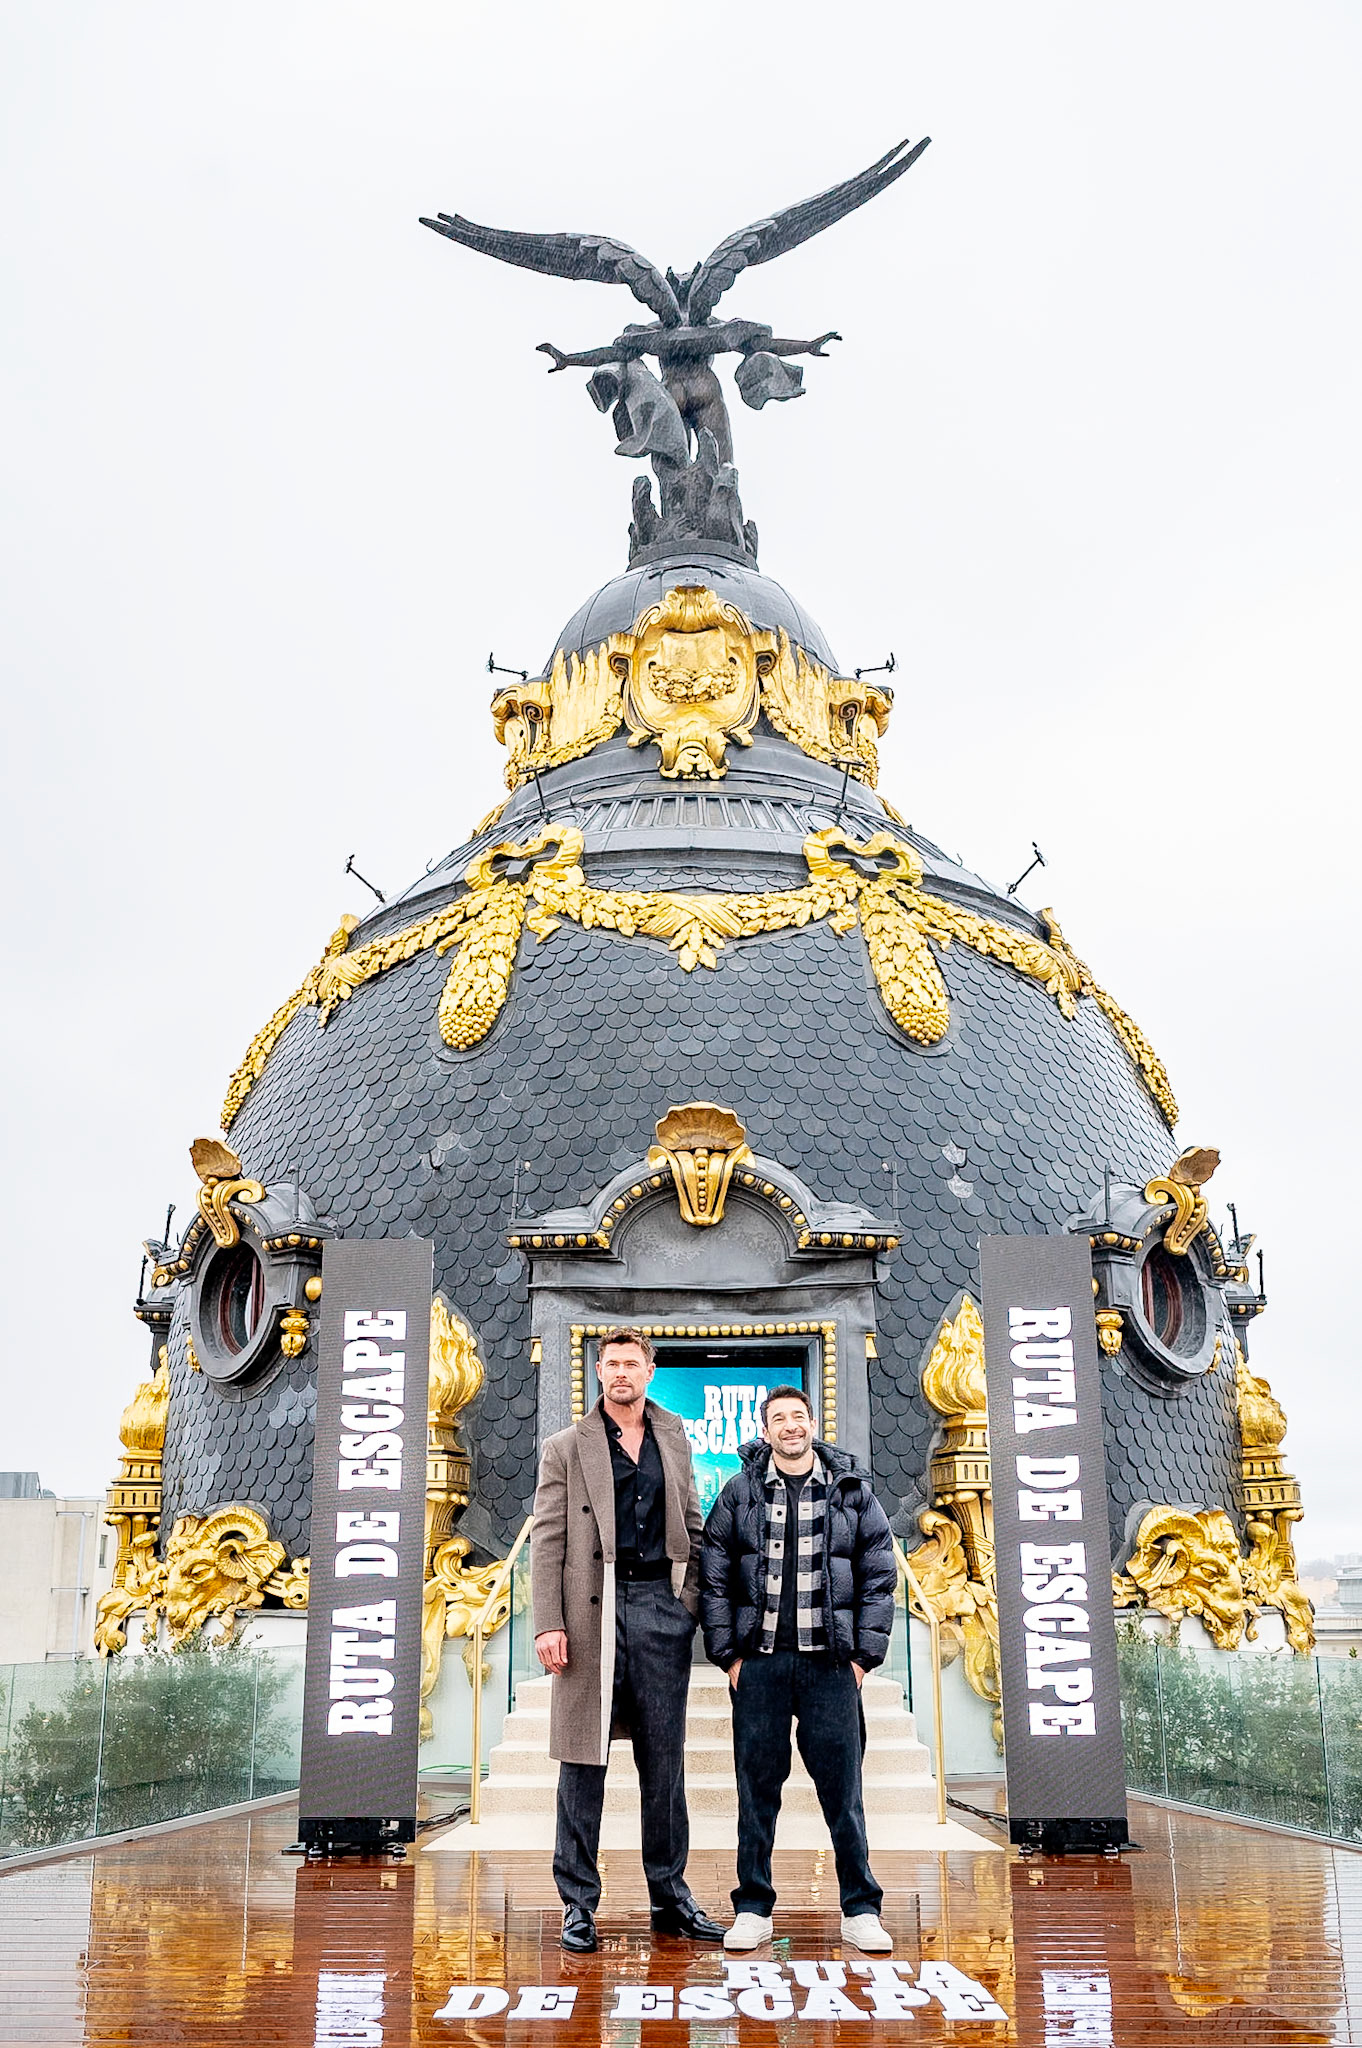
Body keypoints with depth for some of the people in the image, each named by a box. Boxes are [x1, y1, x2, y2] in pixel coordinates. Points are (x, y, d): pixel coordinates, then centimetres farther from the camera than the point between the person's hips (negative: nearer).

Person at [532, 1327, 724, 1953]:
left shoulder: (674, 1438, 14)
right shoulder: (566, 1447, 4)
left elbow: (692, 1528, 18)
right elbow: (547, 1541, -1)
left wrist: (690, 1603, 7)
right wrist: (547, 1622, -10)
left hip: (661, 1608, 3)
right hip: (594, 1609, -3)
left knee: (665, 1760, 8)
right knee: (583, 1759, 1)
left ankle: (670, 1899, 19)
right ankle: (578, 1905, 10)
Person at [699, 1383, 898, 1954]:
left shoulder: (853, 1492, 6)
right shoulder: (739, 1493, 5)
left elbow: (878, 1577, 5)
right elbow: (714, 1578, 5)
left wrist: (864, 1654, -1)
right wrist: (727, 1654, -1)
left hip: (831, 1662, 0)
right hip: (759, 1661, 0)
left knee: (842, 1789, 3)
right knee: (757, 1788, 6)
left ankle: (861, 1911, 13)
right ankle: (753, 1910, 16)